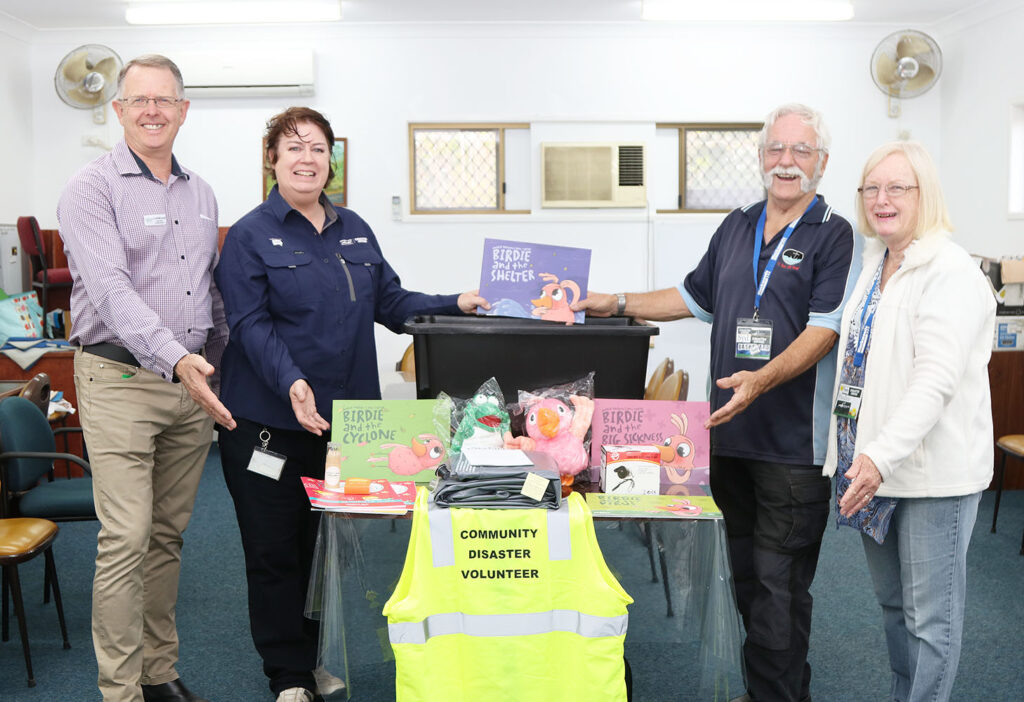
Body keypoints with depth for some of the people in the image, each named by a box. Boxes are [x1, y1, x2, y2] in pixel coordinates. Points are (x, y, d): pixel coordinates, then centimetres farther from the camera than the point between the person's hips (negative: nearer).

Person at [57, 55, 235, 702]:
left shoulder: (201, 193, 15)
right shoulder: (91, 189, -6)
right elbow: (110, 288, -19)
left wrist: (219, 362, 13)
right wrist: (175, 359, -32)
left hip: (194, 381, 6)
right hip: (122, 379, -6)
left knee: (169, 533, 13)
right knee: (126, 539, -7)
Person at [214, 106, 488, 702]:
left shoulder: (355, 230, 13)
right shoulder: (250, 237, -4)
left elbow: (391, 301, 14)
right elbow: (253, 325, -14)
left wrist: (457, 305, 1)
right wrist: (292, 384, -29)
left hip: (345, 419, 5)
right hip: (271, 421, -5)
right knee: (276, 551, 5)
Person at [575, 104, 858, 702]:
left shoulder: (835, 236, -4)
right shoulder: (737, 227, 15)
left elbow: (825, 328, -14)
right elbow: (696, 297, 25)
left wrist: (761, 380, -28)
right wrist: (618, 305, 19)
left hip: (792, 443, -6)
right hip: (729, 433, 6)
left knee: (778, 584, -1)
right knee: (744, 575, 14)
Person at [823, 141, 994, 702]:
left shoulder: (949, 272, -15)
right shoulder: (875, 264, 13)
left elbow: (936, 379, -24)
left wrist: (883, 456, -32)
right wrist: (857, 455, 17)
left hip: (931, 471, -8)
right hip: (874, 463, 9)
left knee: (931, 617, 2)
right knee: (891, 602, 20)